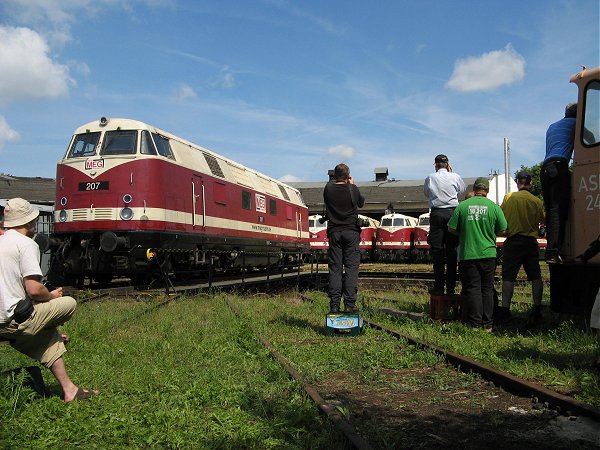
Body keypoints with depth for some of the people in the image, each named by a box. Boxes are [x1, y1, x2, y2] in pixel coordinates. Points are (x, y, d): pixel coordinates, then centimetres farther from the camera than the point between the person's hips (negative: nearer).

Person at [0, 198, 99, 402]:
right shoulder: (26, 244, -12)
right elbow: (34, 290, -19)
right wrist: (52, 296, 0)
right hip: (17, 321, -9)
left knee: (48, 334, 24)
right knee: (69, 303, 4)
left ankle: (68, 388, 22)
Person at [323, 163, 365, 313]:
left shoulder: (328, 188, -3)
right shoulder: (352, 189, -6)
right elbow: (361, 203, 11)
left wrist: (336, 181, 21)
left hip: (334, 232, 2)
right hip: (351, 232, -2)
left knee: (335, 269, 4)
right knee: (351, 268, 0)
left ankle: (334, 305, 0)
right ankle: (350, 304, -4)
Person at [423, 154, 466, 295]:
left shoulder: (430, 178, 1)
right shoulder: (455, 177, 2)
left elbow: (426, 193, 16)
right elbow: (463, 191, 19)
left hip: (436, 213, -1)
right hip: (452, 212, 1)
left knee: (437, 250, 2)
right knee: (452, 250, 5)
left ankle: (439, 287, 1)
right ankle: (451, 287, 7)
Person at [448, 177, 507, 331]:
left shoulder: (462, 206, -4)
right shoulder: (494, 207, -3)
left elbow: (451, 229, -1)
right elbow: (503, 231, 2)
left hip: (468, 254, -1)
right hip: (488, 253, 1)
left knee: (473, 289, 5)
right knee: (487, 289, 10)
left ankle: (475, 324, 5)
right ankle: (488, 324, 13)